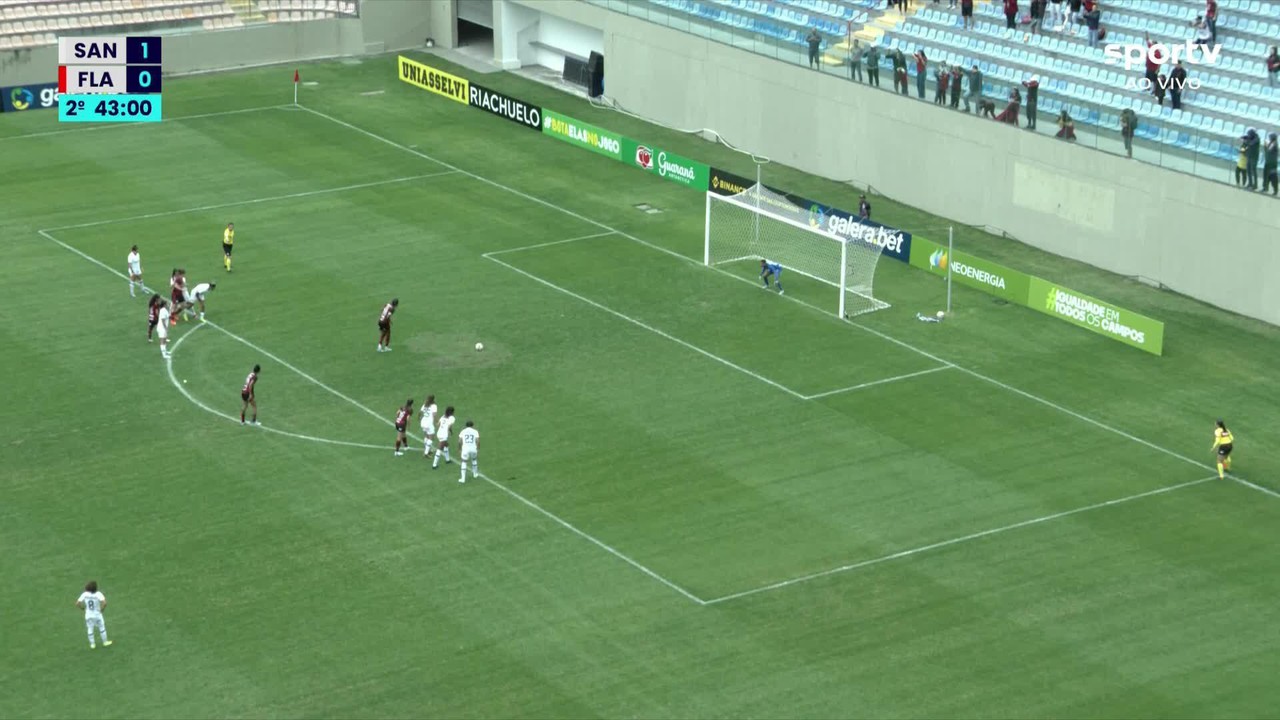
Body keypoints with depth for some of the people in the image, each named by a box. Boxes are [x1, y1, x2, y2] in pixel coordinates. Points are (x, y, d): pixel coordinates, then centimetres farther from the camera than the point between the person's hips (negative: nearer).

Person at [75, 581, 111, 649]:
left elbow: (77, 604, -12)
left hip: (88, 615, 3)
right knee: (102, 628, 18)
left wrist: (83, 608, 5)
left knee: (90, 629, 18)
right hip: (97, 614, -3)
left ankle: (92, 644, 28)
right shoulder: (98, 594, -23)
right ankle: (105, 642, 31)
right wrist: (102, 609, -14)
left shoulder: (84, 594, -13)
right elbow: (104, 603, -34)